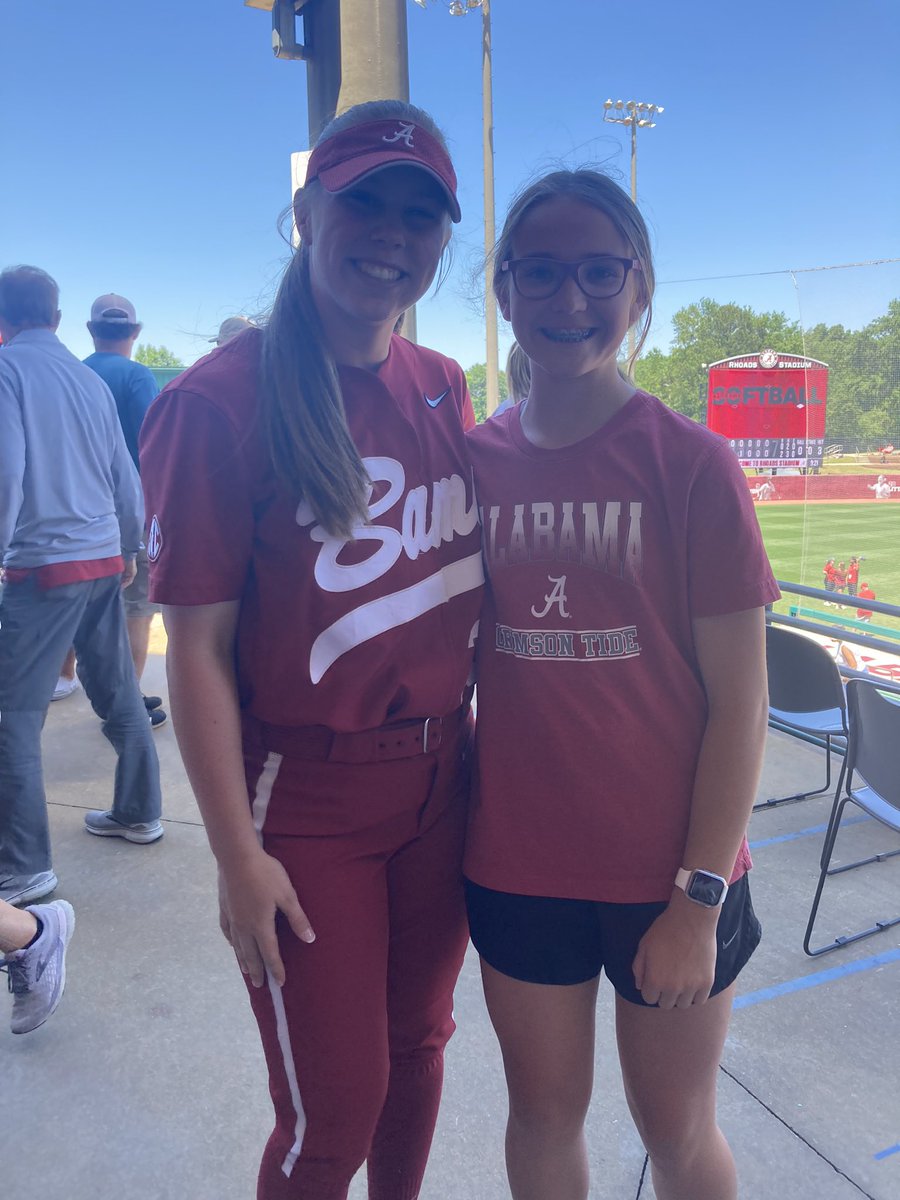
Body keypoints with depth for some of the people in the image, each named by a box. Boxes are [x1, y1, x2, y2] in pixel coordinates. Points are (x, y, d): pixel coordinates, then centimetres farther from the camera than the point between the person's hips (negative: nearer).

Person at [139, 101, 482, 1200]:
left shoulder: (444, 390, 5)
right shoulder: (220, 403, -14)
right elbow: (198, 646, -14)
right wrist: (237, 854, -13)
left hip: (442, 786, 6)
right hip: (309, 805, -5)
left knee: (417, 1046, 22)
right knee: (333, 1109, 8)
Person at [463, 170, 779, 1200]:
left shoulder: (692, 464, -10)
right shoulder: (473, 462, -1)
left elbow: (738, 701, -10)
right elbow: (460, 660, 6)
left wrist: (700, 899, -10)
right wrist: (453, 838, 3)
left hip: (667, 874, -2)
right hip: (518, 865, 3)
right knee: (543, 1114, 22)